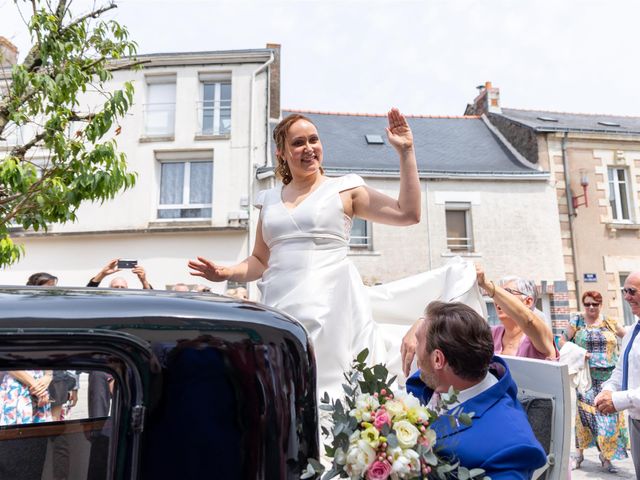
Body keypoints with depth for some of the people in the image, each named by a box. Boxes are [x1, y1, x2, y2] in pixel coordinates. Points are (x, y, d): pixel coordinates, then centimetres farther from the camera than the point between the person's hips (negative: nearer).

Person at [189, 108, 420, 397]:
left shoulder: (344, 189, 6)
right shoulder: (270, 200, 16)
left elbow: (408, 214, -1)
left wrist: (406, 152, -2)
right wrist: (226, 273, 4)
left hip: (329, 307, -3)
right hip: (281, 308, 4)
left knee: (331, 386, -6)